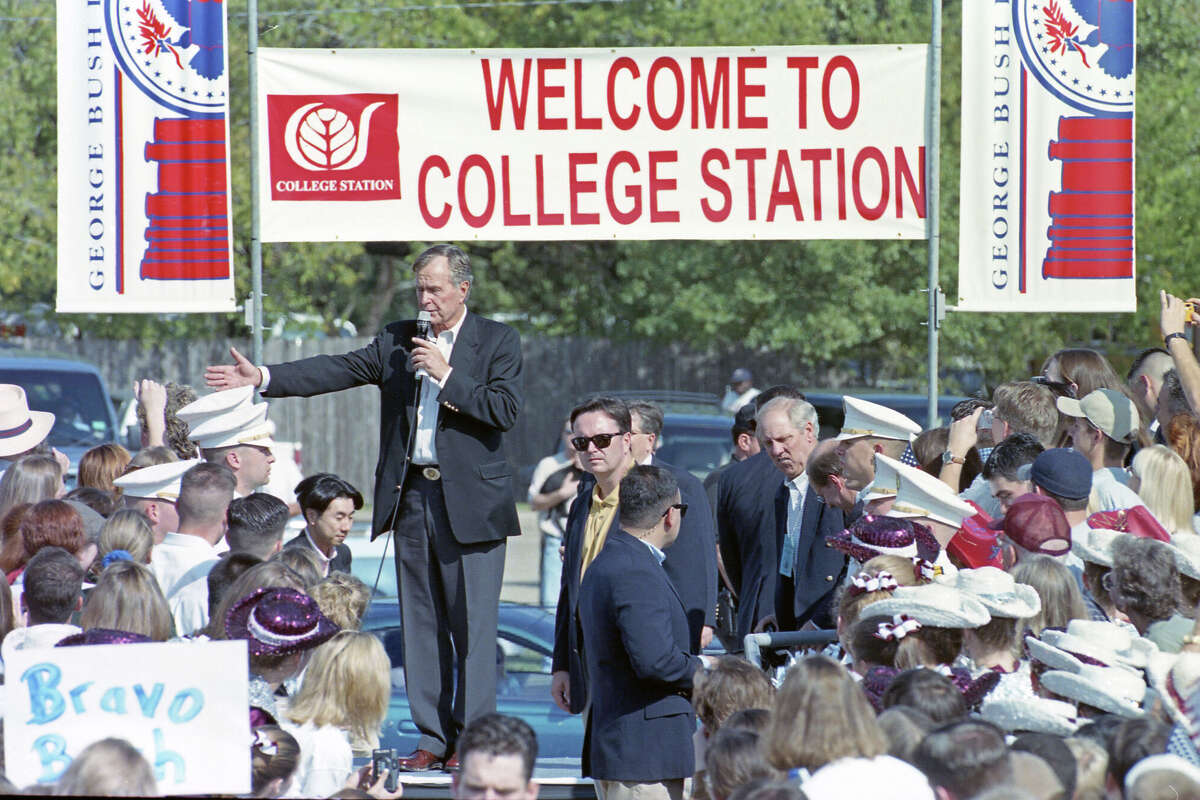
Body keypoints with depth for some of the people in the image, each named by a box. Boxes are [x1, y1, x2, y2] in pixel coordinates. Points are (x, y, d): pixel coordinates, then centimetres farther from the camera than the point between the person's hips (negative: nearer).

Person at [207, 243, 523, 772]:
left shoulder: (498, 342, 2)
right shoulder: (397, 340, 12)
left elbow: (506, 410, -10)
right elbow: (337, 371, 5)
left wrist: (446, 375, -13)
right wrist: (262, 378, -4)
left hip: (471, 502, -4)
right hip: (411, 496, 4)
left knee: (472, 624, -5)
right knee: (421, 623, 5)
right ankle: (432, 738, 9)